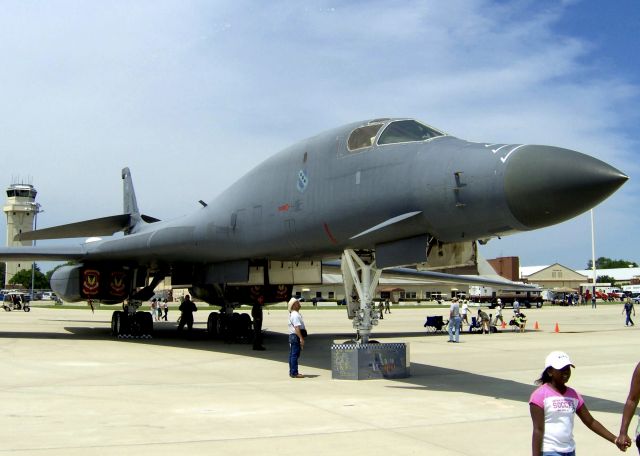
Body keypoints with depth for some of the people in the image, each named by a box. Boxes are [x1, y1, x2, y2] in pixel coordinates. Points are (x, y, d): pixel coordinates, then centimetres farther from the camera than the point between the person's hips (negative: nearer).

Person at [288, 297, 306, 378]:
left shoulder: (292, 314, 17)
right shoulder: (295, 315, -17)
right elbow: (297, 327, -23)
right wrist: (301, 338, -25)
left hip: (292, 336, 11)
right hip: (296, 336, -11)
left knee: (292, 355, 14)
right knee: (295, 355, -8)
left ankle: (292, 372, 21)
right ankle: (294, 373, -6)